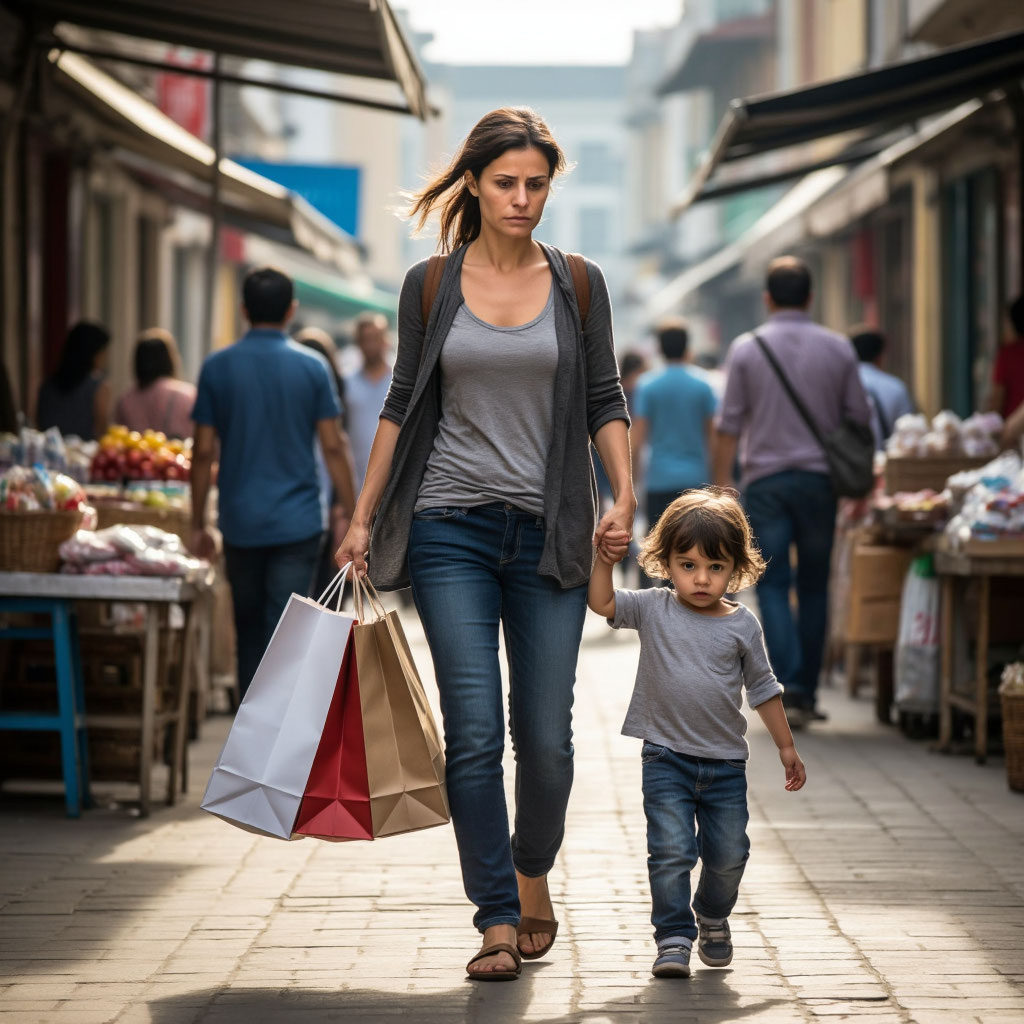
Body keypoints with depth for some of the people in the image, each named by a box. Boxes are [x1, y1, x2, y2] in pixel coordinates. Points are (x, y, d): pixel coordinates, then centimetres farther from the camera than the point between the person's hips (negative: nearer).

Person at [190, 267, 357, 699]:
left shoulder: (217, 367, -1)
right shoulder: (311, 367, -3)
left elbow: (203, 452, -1)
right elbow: (333, 447, -3)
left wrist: (198, 524, 7)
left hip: (240, 522, 2)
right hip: (297, 523, -2)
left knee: (249, 630, 15)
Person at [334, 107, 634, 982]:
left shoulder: (578, 283, 5)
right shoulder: (430, 285, 4)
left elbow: (605, 401, 8)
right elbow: (404, 405, 10)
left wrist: (624, 493, -5)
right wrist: (363, 516, 8)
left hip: (549, 532, 1)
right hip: (452, 527, -1)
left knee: (546, 735, 0)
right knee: (474, 732, -7)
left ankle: (533, 877, 28)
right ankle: (497, 919, 0)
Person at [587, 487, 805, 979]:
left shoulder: (741, 625, 1)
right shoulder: (653, 610, 0)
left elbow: (763, 689, 9)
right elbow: (601, 602, -7)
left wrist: (787, 748, 12)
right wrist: (604, 561, -21)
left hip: (726, 761, 1)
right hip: (666, 757, -1)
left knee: (728, 854, 7)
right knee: (671, 851, -10)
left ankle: (713, 919, 34)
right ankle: (674, 938, 1)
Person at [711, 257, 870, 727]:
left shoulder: (746, 349, -1)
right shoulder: (838, 349, 2)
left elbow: (728, 428, -1)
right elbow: (860, 419, 6)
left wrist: (721, 486, 5)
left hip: (765, 481, -1)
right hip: (819, 478, 1)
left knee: (772, 585, 0)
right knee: (813, 587, 9)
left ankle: (787, 684, -17)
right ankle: (806, 693, 13)